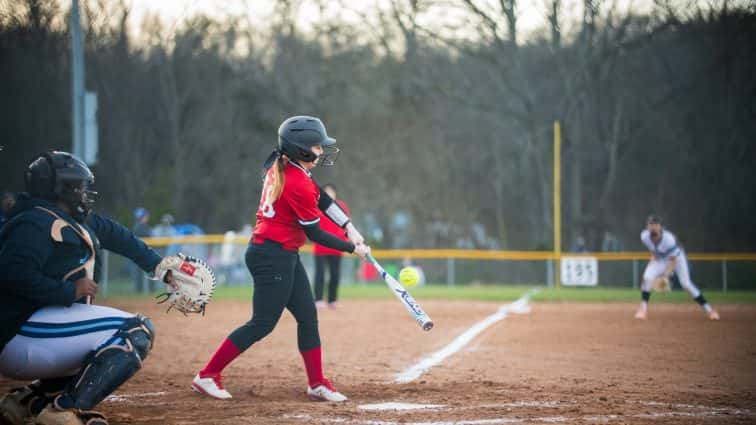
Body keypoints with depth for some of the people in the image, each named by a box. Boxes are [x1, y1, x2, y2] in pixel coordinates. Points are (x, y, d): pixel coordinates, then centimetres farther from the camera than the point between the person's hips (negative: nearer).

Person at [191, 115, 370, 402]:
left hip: (285, 256, 10)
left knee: (308, 317, 11)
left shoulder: (281, 165, 5)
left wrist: (349, 228, 7)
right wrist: (353, 248, -4)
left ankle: (317, 384, 16)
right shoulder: (299, 186, -23)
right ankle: (207, 376, 3)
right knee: (263, 323, -3)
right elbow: (315, 234, -15)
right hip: (273, 257, -10)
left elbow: (322, 198, 14)